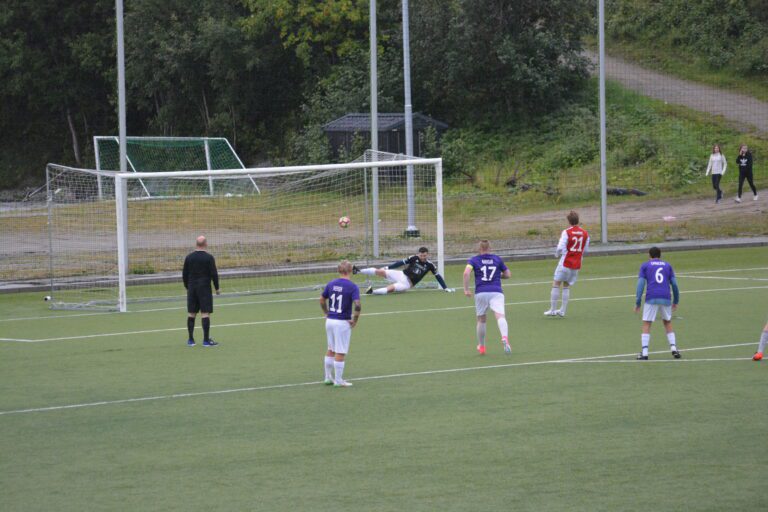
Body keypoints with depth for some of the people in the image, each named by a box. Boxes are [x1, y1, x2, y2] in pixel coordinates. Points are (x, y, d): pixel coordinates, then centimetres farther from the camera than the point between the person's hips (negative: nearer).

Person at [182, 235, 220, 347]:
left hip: (192, 288, 4)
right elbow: (214, 274, -9)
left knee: (191, 313, 9)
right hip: (204, 288, -4)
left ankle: (190, 340, 10)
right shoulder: (209, 258, -9)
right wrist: (217, 288, 2)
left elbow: (184, 274, 8)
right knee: (205, 313, -4)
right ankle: (206, 340, -8)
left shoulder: (189, 257, 5)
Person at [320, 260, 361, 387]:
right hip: (343, 323, -5)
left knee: (331, 350, 19)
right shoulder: (352, 287, -13)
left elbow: (322, 300, 13)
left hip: (330, 321, 5)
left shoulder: (331, 284, 4)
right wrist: (355, 320, -10)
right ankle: (338, 380, 7)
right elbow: (357, 305, -23)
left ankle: (328, 377, 26)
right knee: (340, 353, 2)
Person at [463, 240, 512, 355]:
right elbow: (508, 274, 20)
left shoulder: (474, 260, 9)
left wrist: (466, 289, -4)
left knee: (481, 320, 19)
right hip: (496, 292, 0)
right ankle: (505, 337, -47)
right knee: (500, 316, -19)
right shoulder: (497, 259, 15)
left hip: (481, 293, 0)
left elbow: (466, 273, -9)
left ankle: (481, 346, 29)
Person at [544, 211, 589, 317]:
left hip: (565, 263, -5)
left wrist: (557, 254, 4)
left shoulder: (566, 232, -13)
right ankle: (562, 310, 11)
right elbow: (585, 249, 9)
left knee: (556, 284, 2)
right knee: (567, 286, 13)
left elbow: (560, 247, -17)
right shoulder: (585, 234, 2)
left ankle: (552, 310, -1)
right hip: (577, 264, 5)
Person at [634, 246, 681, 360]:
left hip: (651, 299, -2)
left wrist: (637, 303, -1)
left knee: (646, 325, 3)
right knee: (668, 323, 19)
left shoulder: (645, 266, 11)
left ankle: (644, 353, -8)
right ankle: (673, 348, 5)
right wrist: (676, 301, 22)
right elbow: (674, 284, 12)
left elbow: (641, 284, 0)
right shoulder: (667, 265, 17)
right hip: (666, 299, 2)